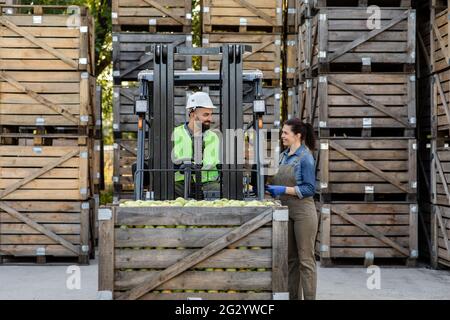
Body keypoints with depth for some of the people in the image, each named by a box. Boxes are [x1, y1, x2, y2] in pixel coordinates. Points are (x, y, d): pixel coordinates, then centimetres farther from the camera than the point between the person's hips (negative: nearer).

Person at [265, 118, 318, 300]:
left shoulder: (305, 157, -11)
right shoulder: (284, 156, 11)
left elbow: (309, 189, -15)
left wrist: (284, 190, -20)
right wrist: (270, 186, 2)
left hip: (303, 211, -8)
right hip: (287, 211, 8)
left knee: (305, 259, -1)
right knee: (291, 258, 13)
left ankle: (309, 297, 6)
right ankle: (293, 296, 22)